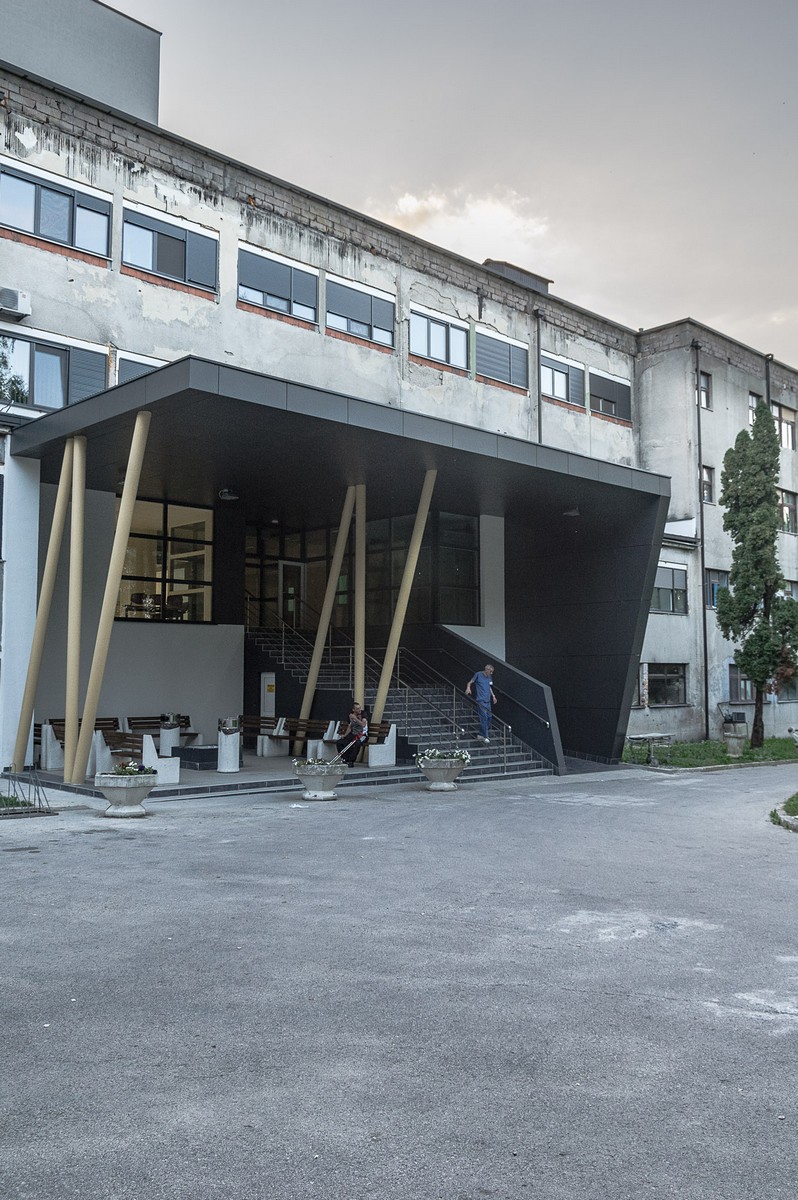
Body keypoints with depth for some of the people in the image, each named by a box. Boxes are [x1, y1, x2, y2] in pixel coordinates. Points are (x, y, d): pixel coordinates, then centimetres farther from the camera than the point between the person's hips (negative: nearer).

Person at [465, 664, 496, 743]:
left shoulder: (489, 677, 14)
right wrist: (468, 687, -23)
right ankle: (485, 737, -10)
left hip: (488, 700, 8)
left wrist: (493, 695, 22)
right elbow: (470, 682, -3)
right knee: (484, 717, -13)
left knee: (488, 717, 7)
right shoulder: (478, 674, -5)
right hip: (480, 700, -8)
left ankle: (480, 735, 18)